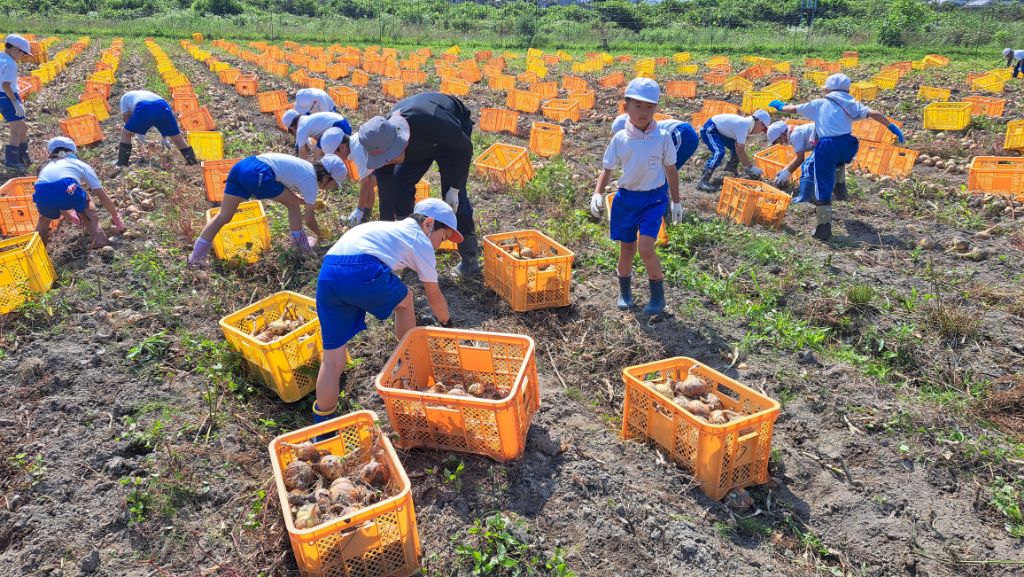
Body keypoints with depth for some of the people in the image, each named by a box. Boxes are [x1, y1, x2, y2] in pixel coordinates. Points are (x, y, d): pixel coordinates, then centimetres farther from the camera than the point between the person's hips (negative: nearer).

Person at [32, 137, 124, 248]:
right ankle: (99, 241, 18)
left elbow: (54, 200, 44)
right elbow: (103, 196, 29)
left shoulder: (46, 166, 38)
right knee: (85, 203, 32)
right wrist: (116, 217, 41)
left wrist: (70, 215, 61)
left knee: (45, 216, 36)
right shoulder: (80, 165, 30)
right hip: (67, 190, -3)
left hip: (42, 194, 3)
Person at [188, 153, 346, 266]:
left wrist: (308, 201, 35)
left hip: (241, 165, 9)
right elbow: (309, 218, 8)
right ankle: (302, 245, 23)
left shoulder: (305, 167, 25)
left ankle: (197, 257, 11)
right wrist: (320, 234, 24)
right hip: (257, 175, -9)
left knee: (223, 217, 10)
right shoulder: (311, 180, 3)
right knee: (294, 205, 11)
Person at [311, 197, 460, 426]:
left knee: (332, 358, 10)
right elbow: (434, 297, 27)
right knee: (404, 300, 25)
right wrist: (447, 323, 45)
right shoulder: (420, 242, 18)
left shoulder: (389, 227, 37)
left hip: (326, 275, 6)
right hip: (363, 271, -6)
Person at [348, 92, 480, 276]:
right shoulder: (381, 141, -29)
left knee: (453, 196, -15)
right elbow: (386, 194, -21)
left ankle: (470, 258, -4)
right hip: (420, 142, 4)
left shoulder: (432, 123, -46)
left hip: (452, 137, -4)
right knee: (399, 185, -8)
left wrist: (455, 188, -25)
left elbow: (465, 148, -27)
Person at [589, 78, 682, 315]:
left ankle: (658, 295, 6)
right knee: (626, 250, 10)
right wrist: (598, 193, -14)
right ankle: (624, 292, 34)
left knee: (646, 248, -16)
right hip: (627, 197, 2)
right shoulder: (620, 139, -5)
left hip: (654, 198, -2)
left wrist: (676, 201, 8)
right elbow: (607, 169, 2)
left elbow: (671, 170, 4)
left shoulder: (663, 137, -7)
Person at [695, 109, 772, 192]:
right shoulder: (744, 125, -27)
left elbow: (741, 149, 8)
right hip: (709, 129, -10)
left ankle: (731, 172, 31)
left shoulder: (747, 123, 3)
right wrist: (751, 167, -22)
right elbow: (740, 151, -28)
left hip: (720, 130, 10)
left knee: (737, 147, 12)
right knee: (719, 152, -29)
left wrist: (748, 167, 8)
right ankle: (703, 181, -33)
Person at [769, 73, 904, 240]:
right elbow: (873, 114, 4)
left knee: (823, 187, 1)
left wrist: (780, 106, 43)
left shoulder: (819, 103, 16)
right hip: (847, 147, 2)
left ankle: (824, 228, -3)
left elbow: (793, 109, 24)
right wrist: (893, 127, 7)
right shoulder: (851, 104, 17)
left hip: (826, 147, -2)